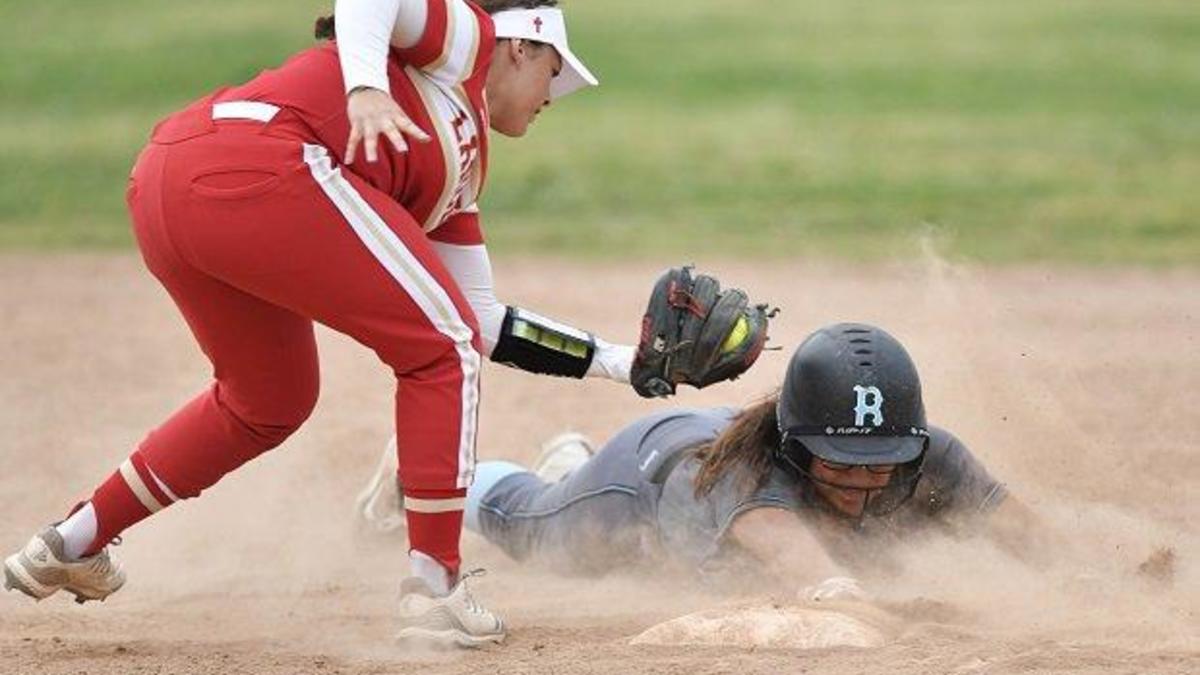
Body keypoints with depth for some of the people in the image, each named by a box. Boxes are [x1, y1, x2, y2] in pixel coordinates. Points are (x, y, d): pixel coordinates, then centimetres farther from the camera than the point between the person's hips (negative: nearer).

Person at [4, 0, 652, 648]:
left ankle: (69, 545, 36)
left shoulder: (461, 166, 34)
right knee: (440, 348, 0)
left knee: (270, 400, 29)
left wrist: (620, 361, 38)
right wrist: (364, 87, -24)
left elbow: (484, 326, 36)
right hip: (252, 168, -10)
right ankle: (434, 588, -1)